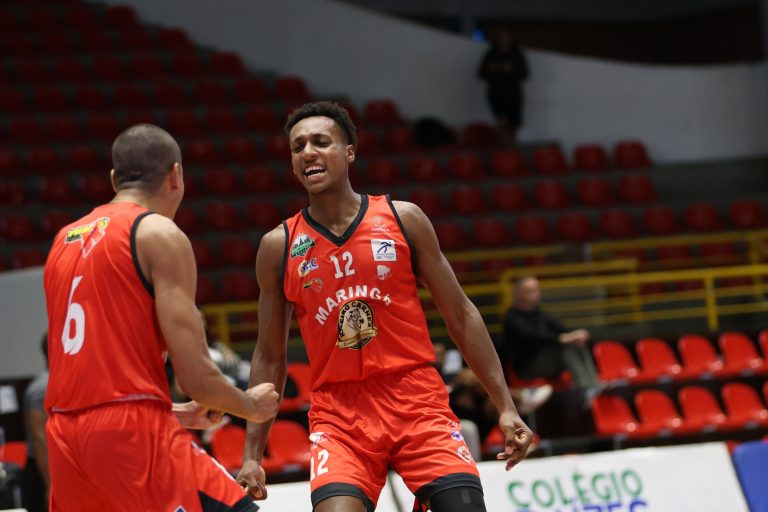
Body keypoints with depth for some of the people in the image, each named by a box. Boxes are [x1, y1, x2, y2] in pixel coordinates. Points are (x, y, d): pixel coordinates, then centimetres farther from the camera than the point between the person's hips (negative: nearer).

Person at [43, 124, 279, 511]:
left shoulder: (65, 240, 19)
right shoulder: (160, 235, -3)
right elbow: (196, 377, -9)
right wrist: (251, 406, 11)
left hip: (64, 432, 8)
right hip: (133, 429, -8)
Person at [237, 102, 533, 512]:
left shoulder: (402, 219, 3)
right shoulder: (279, 247, 4)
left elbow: (460, 315, 7)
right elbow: (269, 356, 11)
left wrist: (505, 407, 2)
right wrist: (252, 454, 5)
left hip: (418, 400, 1)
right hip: (338, 412, -1)